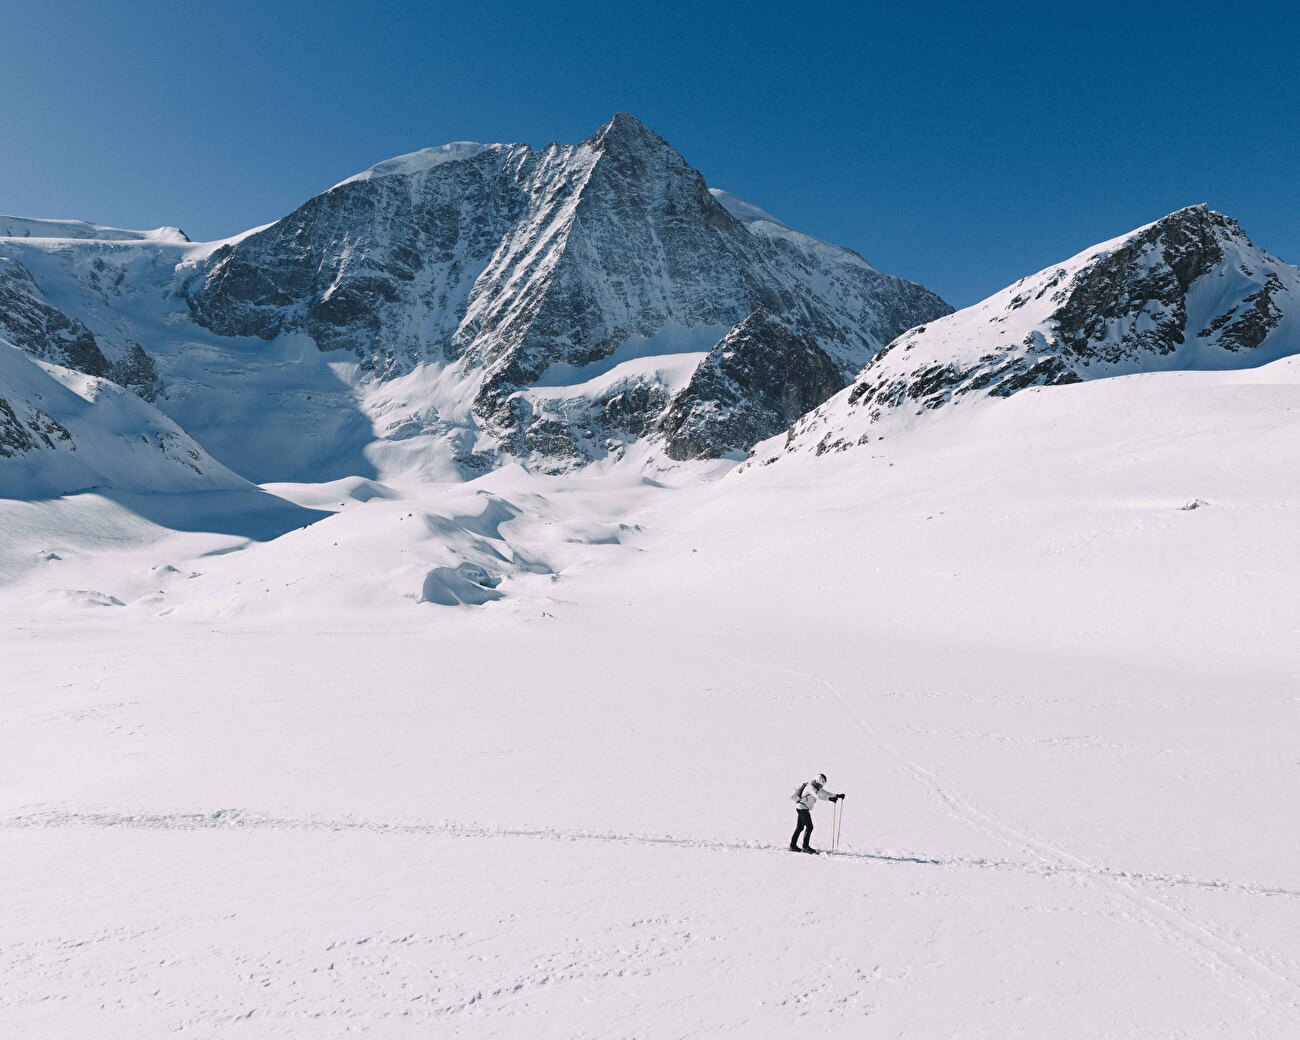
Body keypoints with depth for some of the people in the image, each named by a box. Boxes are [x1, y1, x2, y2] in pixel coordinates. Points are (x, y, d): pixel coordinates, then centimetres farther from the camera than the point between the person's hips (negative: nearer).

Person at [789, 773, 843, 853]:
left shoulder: (817, 787, 11)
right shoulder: (810, 786, -19)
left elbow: (824, 793, 11)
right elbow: (818, 795, -34)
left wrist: (837, 795, -1)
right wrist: (830, 799, -39)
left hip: (805, 809, 10)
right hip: (802, 808, -10)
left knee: (800, 827, 13)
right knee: (809, 827, -11)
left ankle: (793, 846, 19)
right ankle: (805, 847, -7)